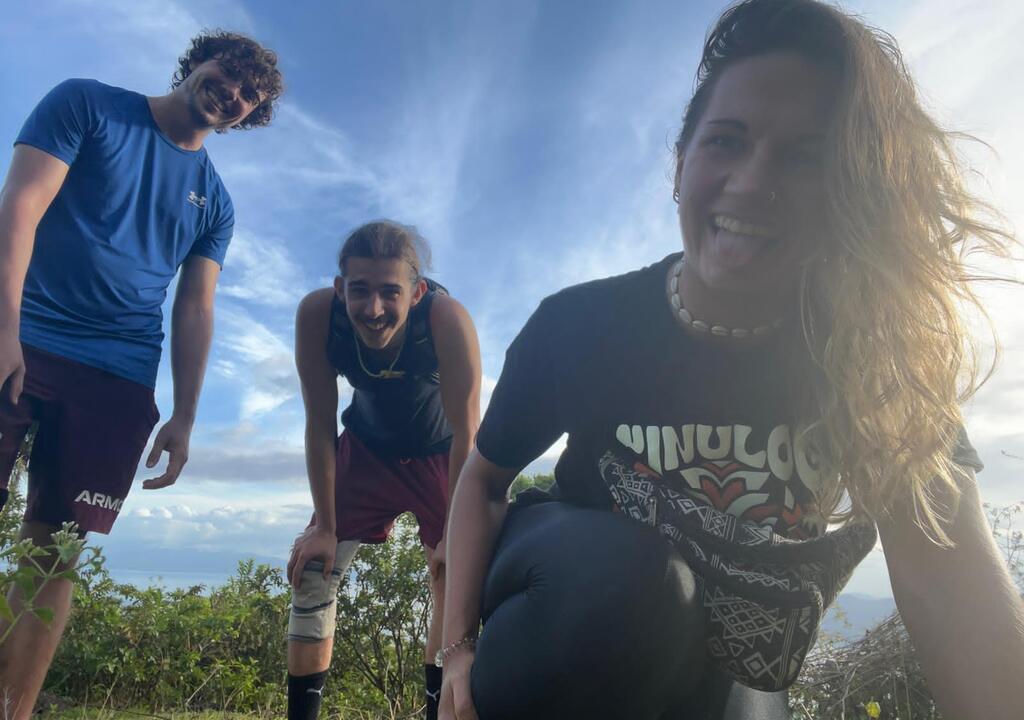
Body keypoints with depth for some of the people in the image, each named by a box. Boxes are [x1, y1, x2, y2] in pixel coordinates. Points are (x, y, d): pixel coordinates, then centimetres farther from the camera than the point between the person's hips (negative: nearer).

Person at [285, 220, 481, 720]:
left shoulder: (447, 317, -36)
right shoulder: (316, 314, -28)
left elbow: (466, 433, -28)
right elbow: (320, 425, -19)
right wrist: (325, 527, -16)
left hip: (439, 454, -2)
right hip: (365, 450, 2)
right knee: (312, 570, -2)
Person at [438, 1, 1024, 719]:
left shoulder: (881, 355, -18)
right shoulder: (576, 327, -21)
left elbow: (947, 566, -30)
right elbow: (485, 477, -8)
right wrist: (459, 647, -18)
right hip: (580, 595, -2)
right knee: (627, 577, -34)